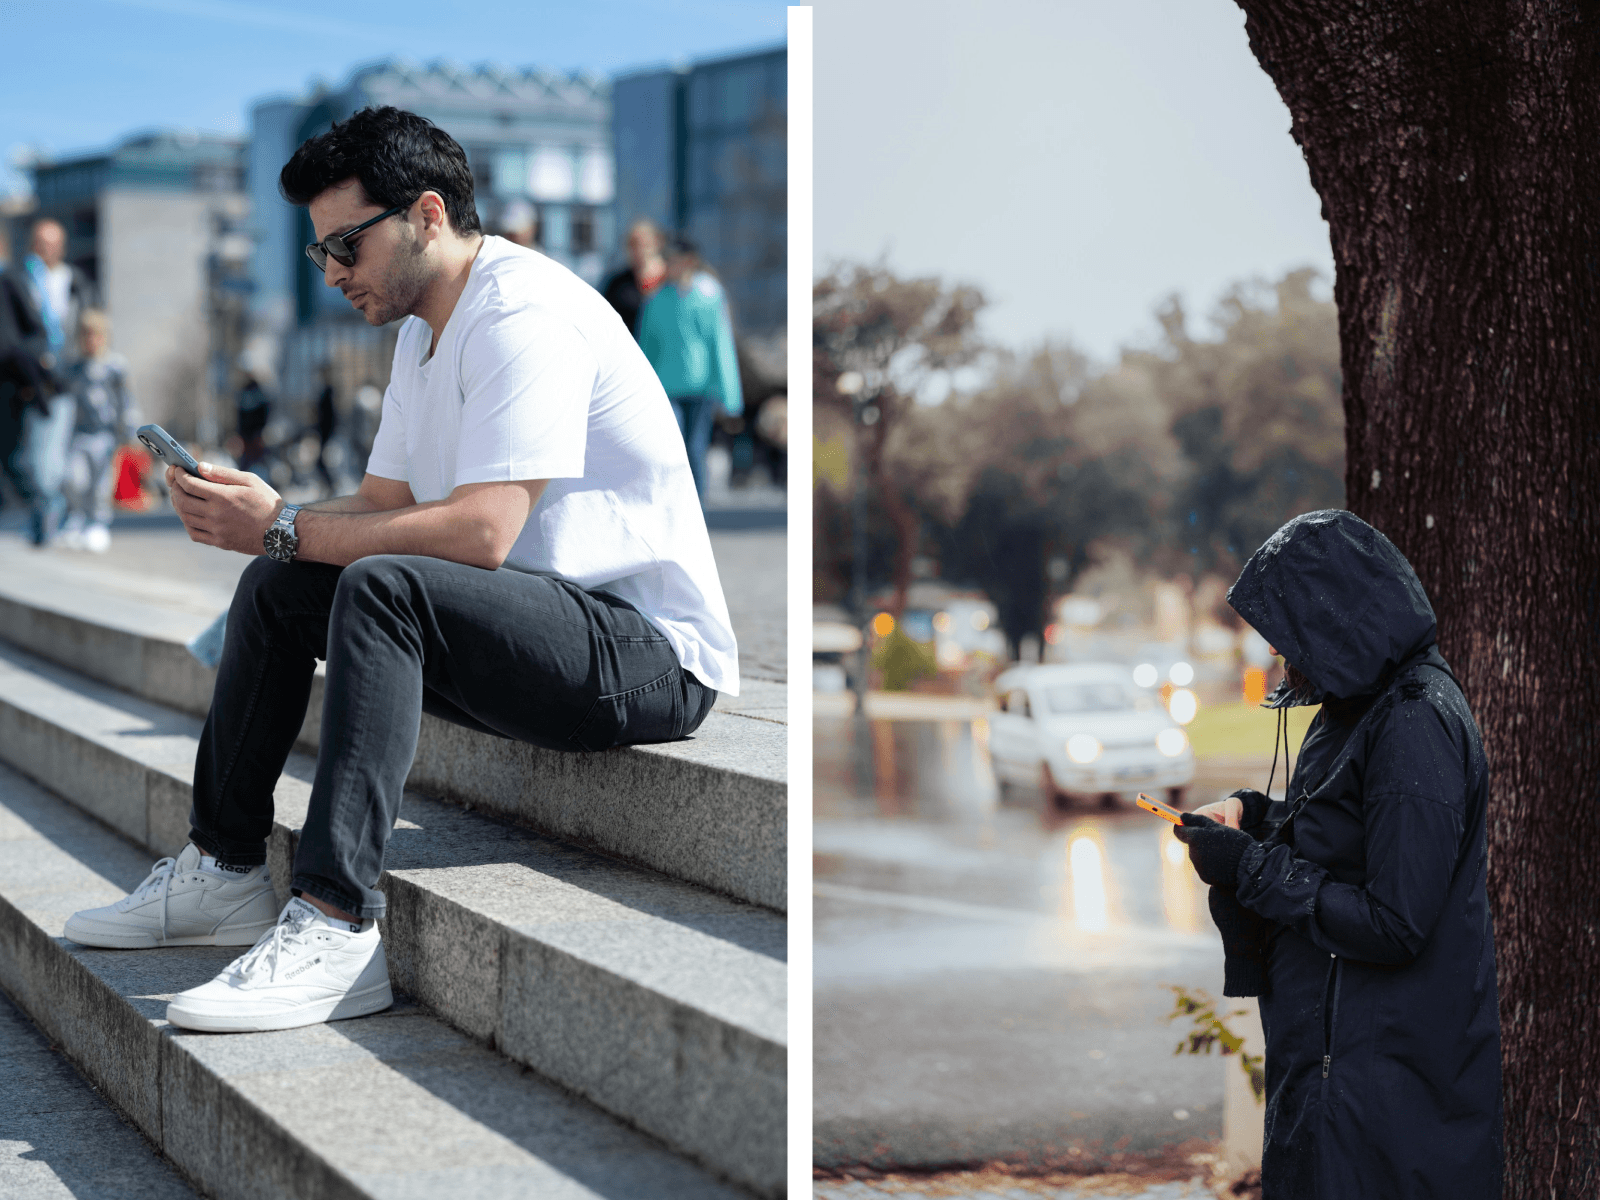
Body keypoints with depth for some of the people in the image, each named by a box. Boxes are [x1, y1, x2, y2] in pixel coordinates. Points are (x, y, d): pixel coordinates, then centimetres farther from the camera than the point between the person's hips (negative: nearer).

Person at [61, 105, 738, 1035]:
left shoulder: (524, 314, -17)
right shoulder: (425, 327, 16)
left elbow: (480, 533, -27)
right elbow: (385, 507, 15)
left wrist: (285, 529, -20)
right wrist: (258, 515, -3)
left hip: (651, 651, -10)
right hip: (554, 629, 10)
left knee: (384, 588, -32)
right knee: (281, 588, 8)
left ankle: (337, 930, -34)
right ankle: (224, 871, 12)